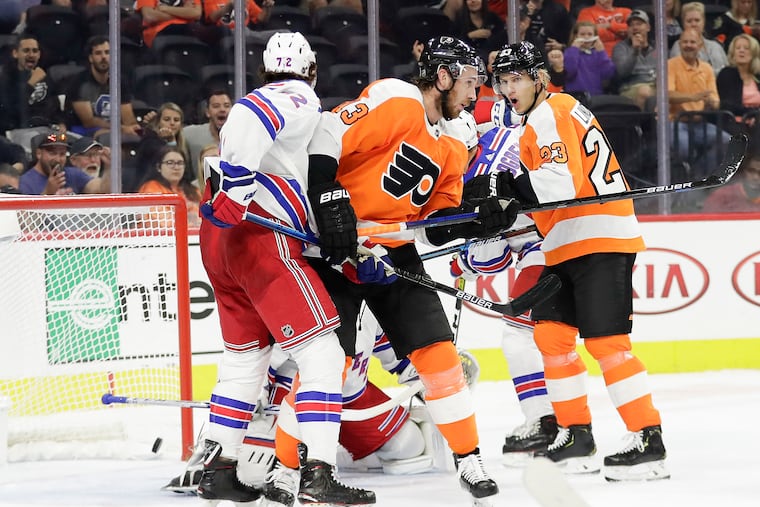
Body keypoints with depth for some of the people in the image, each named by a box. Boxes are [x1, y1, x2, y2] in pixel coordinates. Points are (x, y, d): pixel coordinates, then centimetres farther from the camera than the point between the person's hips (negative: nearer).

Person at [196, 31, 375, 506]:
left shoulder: (267, 99, 27)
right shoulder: (301, 100, -1)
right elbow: (246, 120, -22)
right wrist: (235, 188, -29)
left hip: (219, 238, 9)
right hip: (261, 237, -9)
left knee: (246, 355, 21)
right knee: (322, 354, -9)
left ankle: (218, 467, 23)